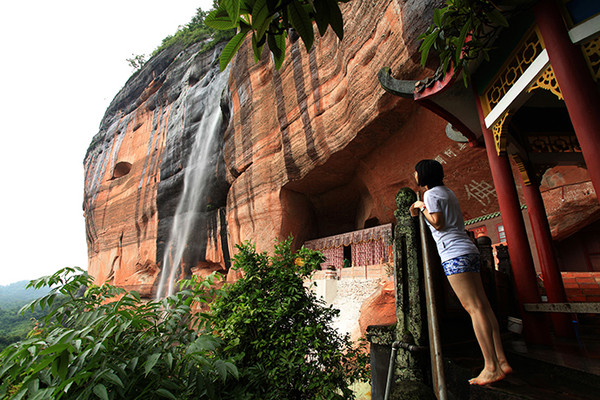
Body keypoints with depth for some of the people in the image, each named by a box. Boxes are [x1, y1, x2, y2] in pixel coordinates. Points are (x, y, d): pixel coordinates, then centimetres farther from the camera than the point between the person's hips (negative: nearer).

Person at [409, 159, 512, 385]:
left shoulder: (431, 194, -5)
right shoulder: (447, 192, 22)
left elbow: (438, 223, -15)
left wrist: (422, 207, -2)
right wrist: (420, 211, 23)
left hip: (454, 253, -10)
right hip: (468, 250, 10)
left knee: (474, 308, -10)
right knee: (483, 306, 7)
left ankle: (492, 368, -7)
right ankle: (501, 362, 11)